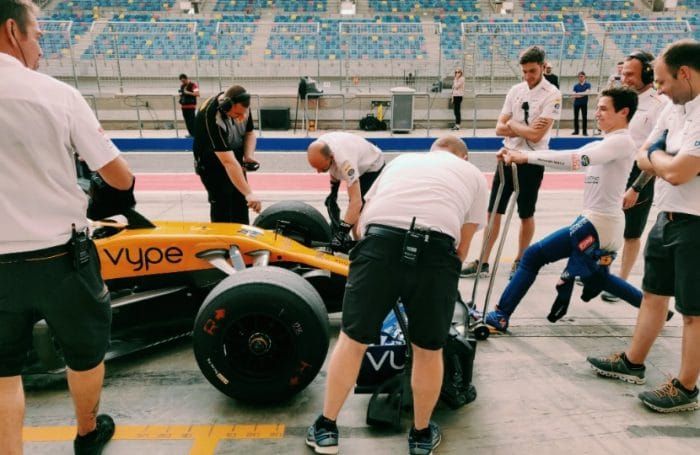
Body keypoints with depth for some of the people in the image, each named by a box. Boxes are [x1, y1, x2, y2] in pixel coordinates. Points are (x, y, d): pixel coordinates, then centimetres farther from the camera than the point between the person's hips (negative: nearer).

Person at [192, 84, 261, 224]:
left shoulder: (241, 106, -16)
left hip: (235, 160, 6)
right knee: (222, 208, -11)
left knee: (240, 207, 11)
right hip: (212, 164, -6)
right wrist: (249, 193, -46)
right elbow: (228, 162, -42)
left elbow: (249, 133, 4)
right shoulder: (211, 117, -36)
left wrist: (249, 156, -16)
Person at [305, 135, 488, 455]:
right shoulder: (473, 174, 30)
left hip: (378, 242, 1)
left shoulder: (401, 160, 34)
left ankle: (326, 429, 33)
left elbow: (361, 224, 33)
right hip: (434, 251, -1)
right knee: (429, 349, 19)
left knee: (352, 339, 18)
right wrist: (443, 275, 42)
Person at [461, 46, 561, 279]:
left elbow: (536, 135, -20)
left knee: (526, 214, 8)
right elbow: (500, 128, 1)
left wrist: (512, 124, -7)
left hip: (531, 161, -5)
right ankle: (483, 261, 15)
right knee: (493, 211, 6)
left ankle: (520, 261, 25)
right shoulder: (515, 90, 5)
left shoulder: (552, 94, -11)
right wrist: (524, 128, -13)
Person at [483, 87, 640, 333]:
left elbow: (577, 159, -29)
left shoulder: (621, 141, -14)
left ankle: (500, 316, -6)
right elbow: (573, 157, 5)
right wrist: (521, 155, -8)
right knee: (592, 276, 30)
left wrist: (526, 156, -30)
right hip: (600, 222, 10)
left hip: (599, 223, -10)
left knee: (533, 256, -11)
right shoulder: (605, 143, 14)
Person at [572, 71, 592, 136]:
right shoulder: (576, 85, 3)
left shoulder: (588, 84, 0)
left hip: (584, 103, -2)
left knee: (584, 117, -2)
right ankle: (576, 130, 15)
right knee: (576, 117, 6)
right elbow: (574, 95, -3)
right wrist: (582, 94, -16)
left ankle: (585, 131, 2)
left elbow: (587, 92, -13)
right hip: (576, 103, 2)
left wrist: (578, 94, -14)